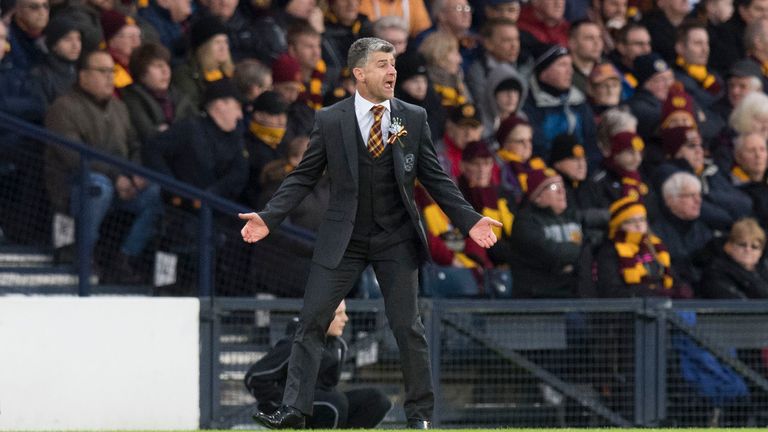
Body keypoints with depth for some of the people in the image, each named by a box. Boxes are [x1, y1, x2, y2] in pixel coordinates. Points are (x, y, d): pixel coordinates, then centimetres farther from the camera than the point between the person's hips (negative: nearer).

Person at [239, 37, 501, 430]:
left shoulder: (413, 118, 1)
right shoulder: (330, 121, -2)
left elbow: (435, 179, 4)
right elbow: (303, 177, 0)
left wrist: (469, 220, -5)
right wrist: (268, 218, -11)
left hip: (396, 239, 0)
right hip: (343, 239, 0)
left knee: (407, 327, 3)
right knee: (311, 321, -5)